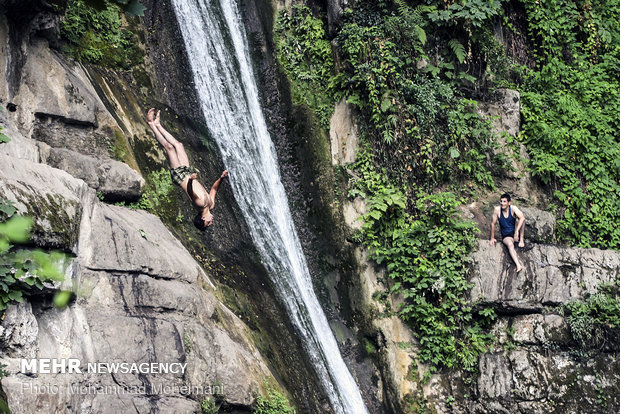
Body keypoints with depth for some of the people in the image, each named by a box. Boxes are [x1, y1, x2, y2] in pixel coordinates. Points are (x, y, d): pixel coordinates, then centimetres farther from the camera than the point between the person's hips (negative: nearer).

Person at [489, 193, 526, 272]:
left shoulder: (513, 208, -15)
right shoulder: (497, 209, -12)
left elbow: (522, 218, -32)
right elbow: (493, 223, -2)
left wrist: (517, 231, -42)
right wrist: (492, 238, 0)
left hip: (516, 234, 0)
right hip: (506, 236, 0)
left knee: (520, 218, -25)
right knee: (510, 244, -35)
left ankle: (521, 239, -15)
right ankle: (518, 265, -48)